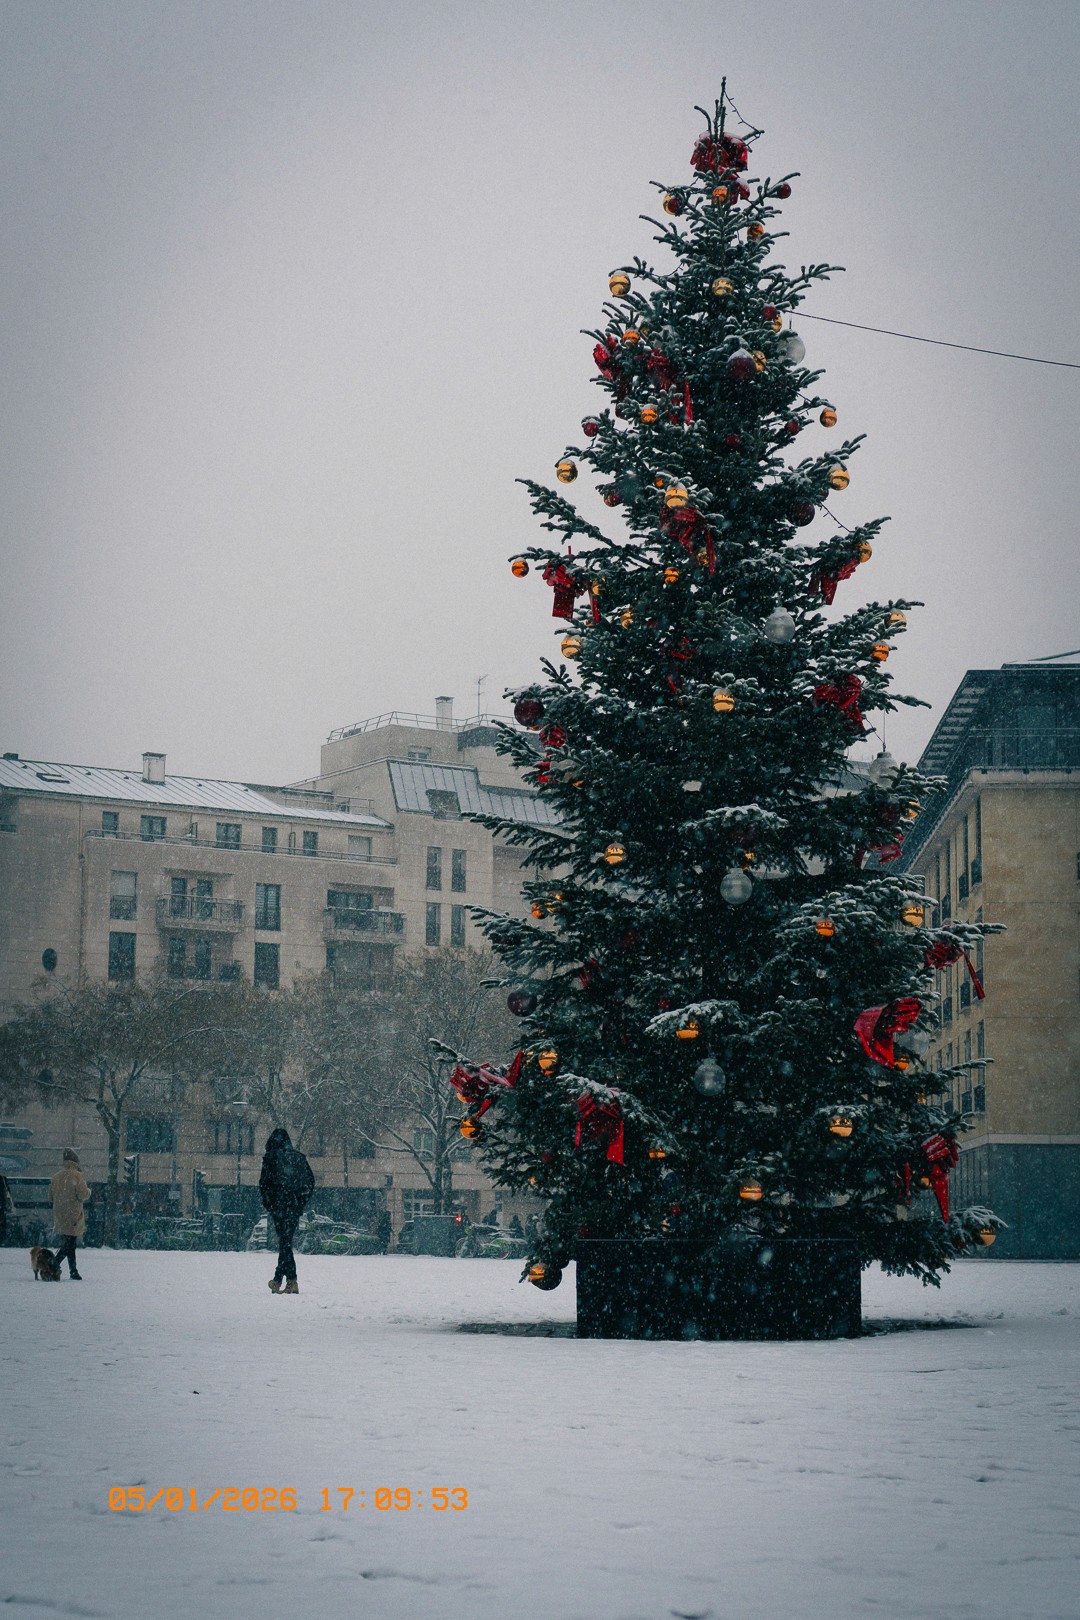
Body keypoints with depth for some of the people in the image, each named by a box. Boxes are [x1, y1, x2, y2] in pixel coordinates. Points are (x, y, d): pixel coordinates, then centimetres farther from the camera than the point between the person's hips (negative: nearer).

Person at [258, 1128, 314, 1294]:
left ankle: (292, 1280, -9)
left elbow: (264, 1184, -8)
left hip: (279, 1206, -4)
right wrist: (301, 1202, 13)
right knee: (286, 1241, 12)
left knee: (284, 1242, -2)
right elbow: (310, 1182, 9)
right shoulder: (299, 1158, 8)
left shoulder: (270, 1158, -6)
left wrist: (268, 1205, 2)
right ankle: (278, 1279, 14)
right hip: (295, 1206, 4)